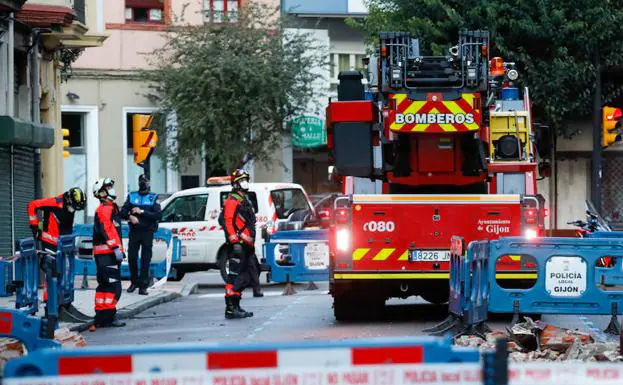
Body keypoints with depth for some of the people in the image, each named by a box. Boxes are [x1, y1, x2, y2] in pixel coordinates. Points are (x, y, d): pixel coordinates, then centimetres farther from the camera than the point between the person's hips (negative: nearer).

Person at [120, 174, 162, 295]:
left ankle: (143, 286, -1)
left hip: (147, 232, -2)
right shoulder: (132, 196, 12)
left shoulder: (153, 198, 5)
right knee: (131, 257, 0)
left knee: (146, 259, -3)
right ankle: (134, 282, 17)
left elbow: (158, 215, -7)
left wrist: (142, 212, -13)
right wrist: (130, 216, -16)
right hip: (134, 231, 2)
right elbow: (123, 211, 5)